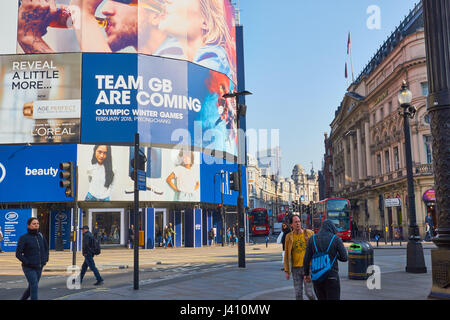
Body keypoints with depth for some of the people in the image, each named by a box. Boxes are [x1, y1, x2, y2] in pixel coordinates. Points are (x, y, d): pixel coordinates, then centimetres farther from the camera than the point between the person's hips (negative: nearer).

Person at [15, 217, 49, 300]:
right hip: (29, 268, -6)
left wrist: (46, 259, 9)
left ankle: (22, 299, 38)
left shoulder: (40, 236, 5)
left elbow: (46, 248, 20)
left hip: (39, 267, 6)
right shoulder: (24, 238, -10)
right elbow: (18, 254, -11)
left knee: (31, 287, 16)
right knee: (34, 286, -13)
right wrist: (27, 262, -15)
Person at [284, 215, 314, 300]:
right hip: (296, 268, 2)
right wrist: (286, 270, 3)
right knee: (298, 293, 5)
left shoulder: (310, 233, -1)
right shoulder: (289, 236, 3)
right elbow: (286, 254, 7)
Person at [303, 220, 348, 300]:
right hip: (331, 277, -3)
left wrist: (307, 274, 15)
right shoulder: (336, 239, -4)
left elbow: (306, 259, 2)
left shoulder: (312, 239, 3)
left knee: (322, 298, 18)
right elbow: (344, 258, -4)